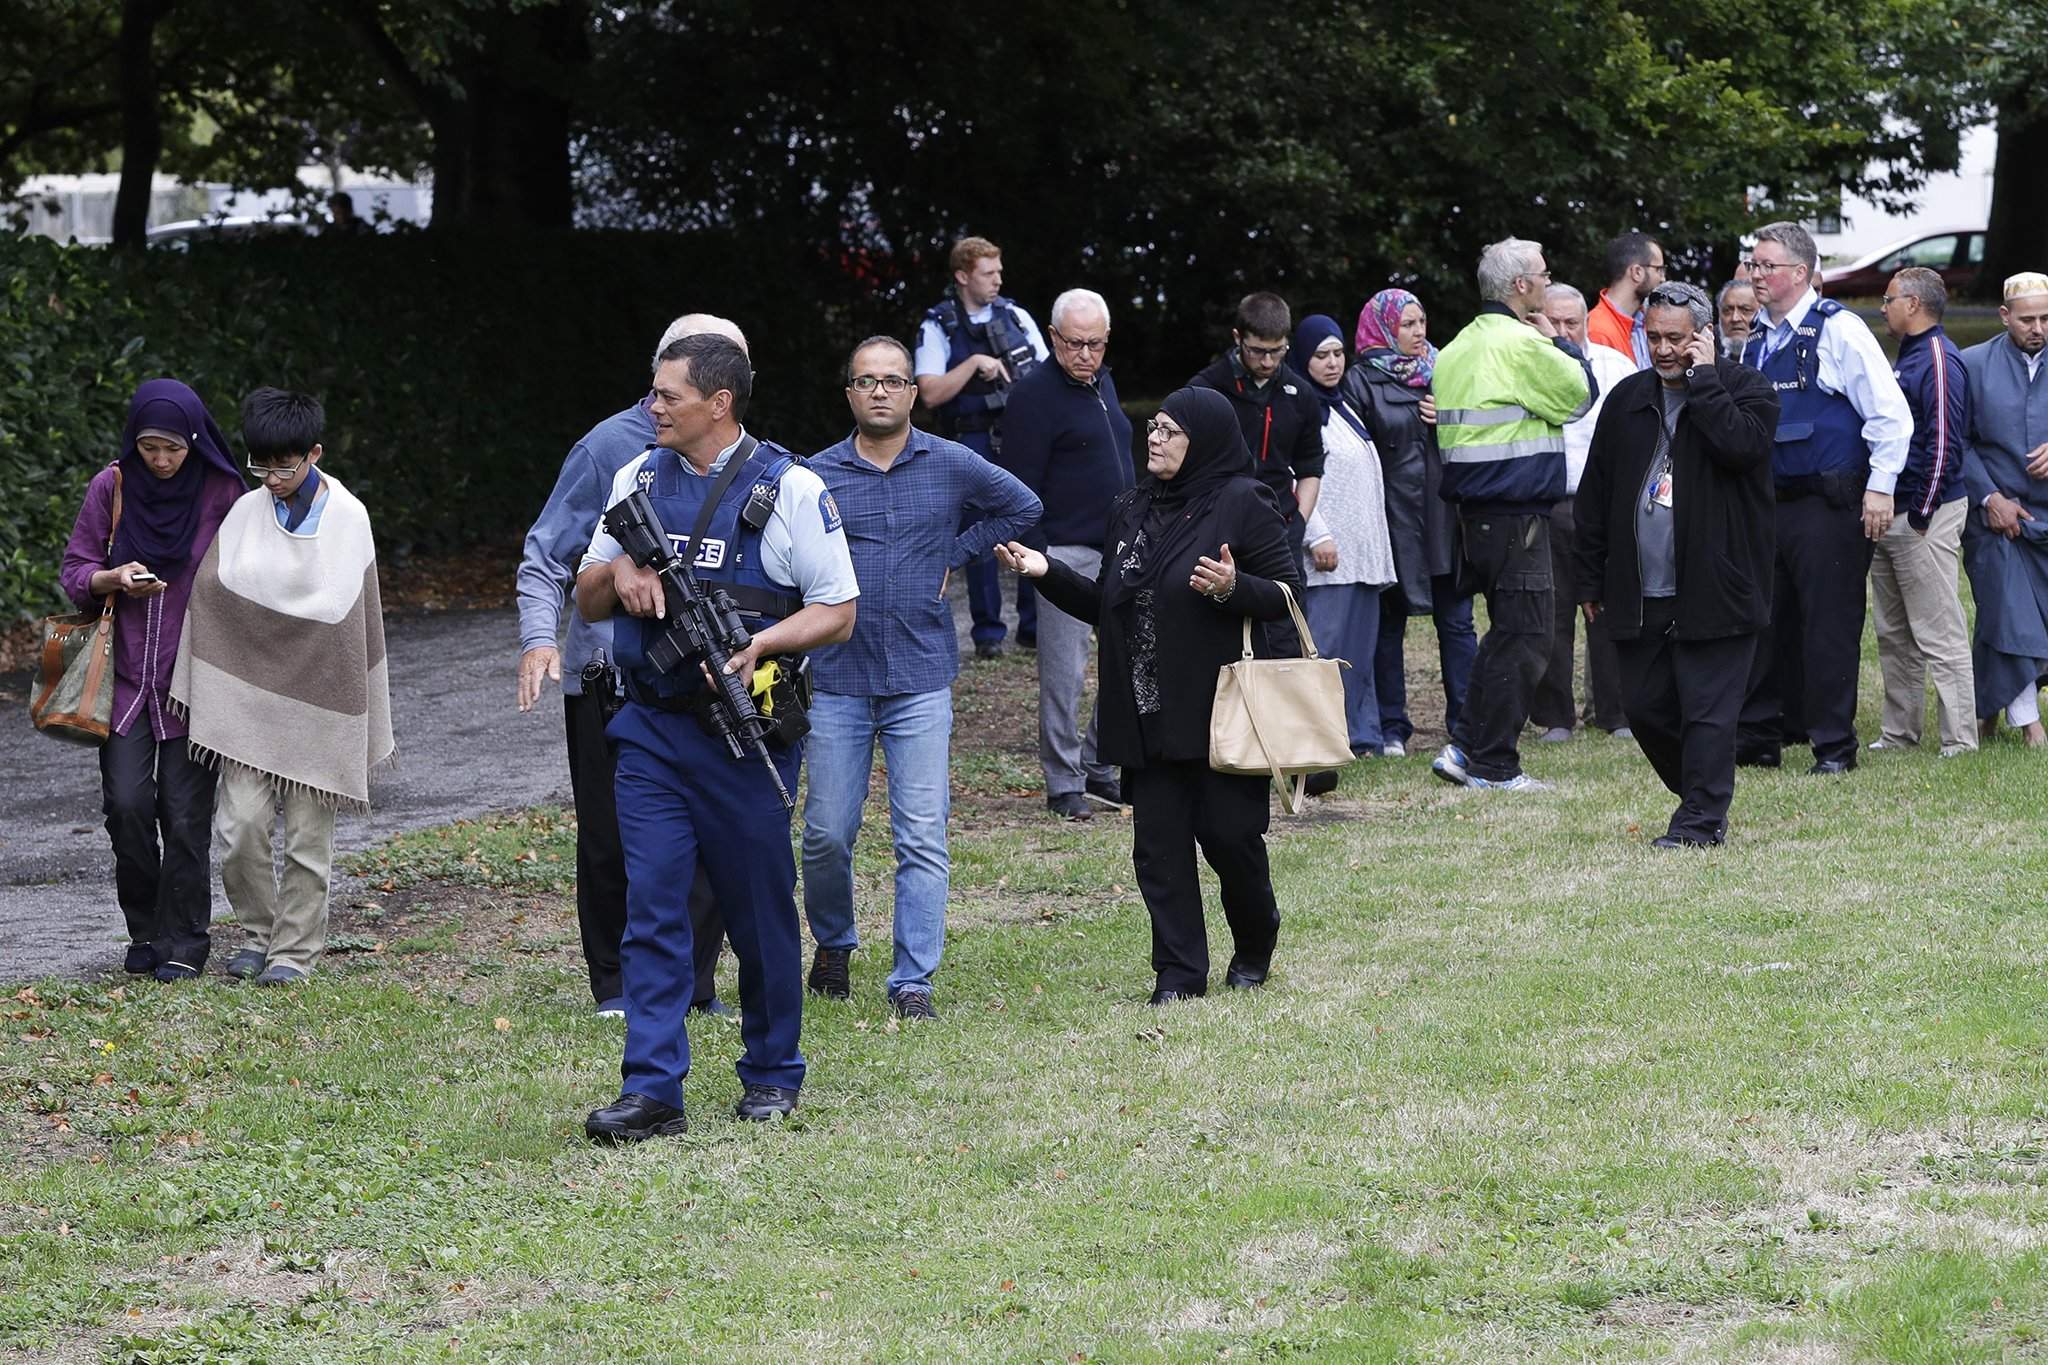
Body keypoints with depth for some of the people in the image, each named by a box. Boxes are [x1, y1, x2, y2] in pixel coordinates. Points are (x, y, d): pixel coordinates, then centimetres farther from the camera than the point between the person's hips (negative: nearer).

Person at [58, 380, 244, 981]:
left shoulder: (222, 494, -4)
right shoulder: (111, 488, 0)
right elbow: (74, 573, 6)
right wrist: (114, 578, -16)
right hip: (125, 675, 1)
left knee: (185, 813, -3)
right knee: (126, 802, -8)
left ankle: (184, 944, 9)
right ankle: (145, 932, 11)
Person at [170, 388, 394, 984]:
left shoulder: (347, 518, -2)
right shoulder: (244, 513, 1)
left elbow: (357, 617, 2)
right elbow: (210, 596, 5)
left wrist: (368, 726, 3)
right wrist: (205, 696, 1)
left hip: (318, 700, -1)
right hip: (247, 699, 1)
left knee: (308, 834, 3)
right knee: (240, 824, -6)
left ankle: (296, 948, 15)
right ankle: (257, 931, 15)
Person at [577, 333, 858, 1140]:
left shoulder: (789, 490, -5)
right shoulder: (637, 481, 10)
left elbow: (838, 612, -4)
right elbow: (586, 602, 16)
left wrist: (761, 641, -21)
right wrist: (618, 573, -7)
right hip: (652, 732, 3)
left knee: (760, 911, 7)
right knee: (652, 907, -4)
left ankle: (772, 1074, 23)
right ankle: (652, 1091, -4)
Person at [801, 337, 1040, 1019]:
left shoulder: (952, 465, 4)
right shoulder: (818, 475, 3)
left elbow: (1022, 508, 18)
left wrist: (953, 555, 9)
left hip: (921, 681, 0)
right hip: (838, 680, 0)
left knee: (923, 839, -5)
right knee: (827, 834, 3)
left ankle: (913, 981, 0)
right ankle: (833, 946, 28)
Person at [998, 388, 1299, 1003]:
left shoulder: (1242, 503, -5)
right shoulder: (1130, 511, 14)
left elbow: (1288, 593, -7)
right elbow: (1105, 606, 19)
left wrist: (1234, 588, -25)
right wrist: (1047, 573, 6)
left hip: (1220, 711, -6)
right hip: (1149, 715, 6)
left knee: (1228, 832, -1)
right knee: (1159, 843, 2)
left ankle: (1254, 949, 24)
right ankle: (1179, 972, 7)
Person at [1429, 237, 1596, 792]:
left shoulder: (1459, 346, 15)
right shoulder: (1521, 344, -14)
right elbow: (1580, 394, -7)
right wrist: (1558, 341, 4)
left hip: (1477, 510, 9)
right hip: (1516, 510, -9)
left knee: (1509, 633, 17)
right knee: (1523, 637, -4)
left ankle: (1466, 749, 14)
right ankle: (1491, 764, -4)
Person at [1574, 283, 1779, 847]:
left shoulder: (1746, 389, -2)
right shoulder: (1628, 399, 12)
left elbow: (1739, 446, -25)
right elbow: (1595, 493, 16)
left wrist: (1703, 378, -16)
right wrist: (1590, 579, 14)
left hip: (1714, 590, -6)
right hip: (1639, 594, 6)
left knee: (1707, 711, -5)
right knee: (1645, 708, 9)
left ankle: (1700, 821, 1)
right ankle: (1703, 800, 26)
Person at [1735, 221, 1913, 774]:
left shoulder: (1837, 329, -9)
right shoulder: (1758, 340, 13)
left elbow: (1890, 411, -11)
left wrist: (1879, 488, -14)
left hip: (1829, 505, -7)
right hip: (1770, 503, 7)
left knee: (1829, 625, -3)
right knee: (1766, 621, 9)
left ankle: (1834, 746, 3)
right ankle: (1759, 735, 17)